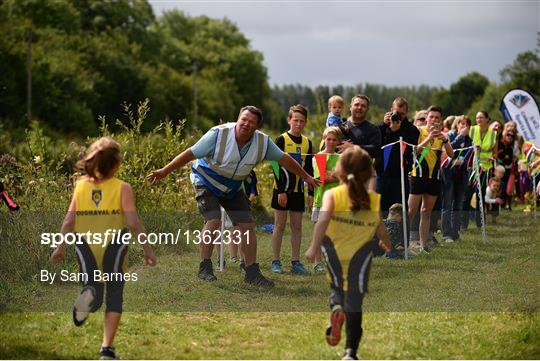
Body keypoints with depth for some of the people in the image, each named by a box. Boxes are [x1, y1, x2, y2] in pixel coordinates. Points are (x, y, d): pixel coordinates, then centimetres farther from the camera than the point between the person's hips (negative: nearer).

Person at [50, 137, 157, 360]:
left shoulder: (81, 185, 6)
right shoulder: (122, 188, -3)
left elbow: (69, 220, 5)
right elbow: (133, 222, -8)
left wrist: (61, 247, 13)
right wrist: (147, 249, -2)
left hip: (85, 246, 2)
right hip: (114, 245, -2)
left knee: (94, 294, 11)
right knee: (114, 295, 9)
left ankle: (89, 292, -26)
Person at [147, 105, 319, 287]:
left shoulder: (263, 142, -16)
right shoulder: (219, 134, -28)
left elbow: (284, 159, 1)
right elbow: (190, 153, -24)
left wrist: (306, 177, 11)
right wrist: (164, 171, -26)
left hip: (232, 188, 5)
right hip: (207, 182, -5)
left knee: (247, 225, -2)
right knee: (213, 221, -23)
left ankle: (252, 272, 8)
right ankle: (204, 268, -11)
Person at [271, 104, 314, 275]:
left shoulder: (307, 142, 8)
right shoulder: (281, 140, -6)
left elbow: (309, 169, 13)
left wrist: (311, 192, 8)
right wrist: (281, 191, -15)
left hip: (298, 190, 4)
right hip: (282, 189, -4)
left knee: (297, 226, 6)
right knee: (279, 225, 0)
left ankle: (295, 262, 10)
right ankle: (276, 262, 5)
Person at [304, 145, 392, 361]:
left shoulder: (332, 194, -6)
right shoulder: (375, 200, -1)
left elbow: (323, 219, -23)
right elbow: (381, 231, 8)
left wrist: (314, 248, -25)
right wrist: (387, 245, 30)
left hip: (334, 253, 0)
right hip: (360, 255, 0)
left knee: (337, 288, 24)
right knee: (354, 302, 6)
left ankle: (336, 306, -10)